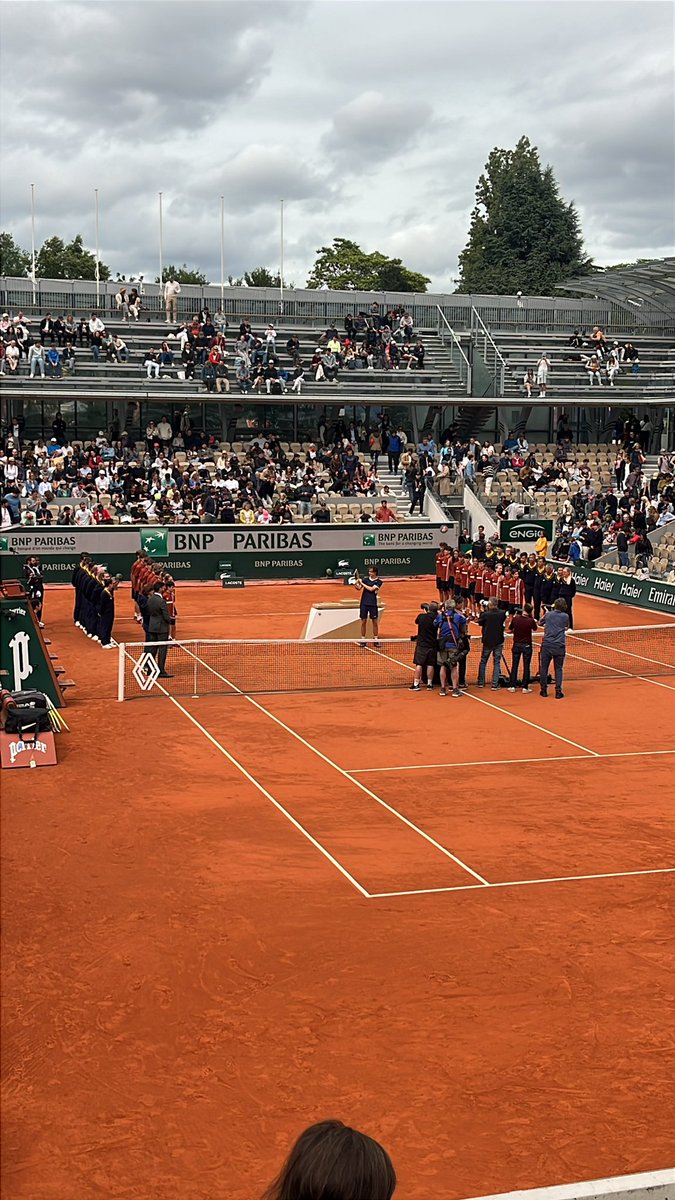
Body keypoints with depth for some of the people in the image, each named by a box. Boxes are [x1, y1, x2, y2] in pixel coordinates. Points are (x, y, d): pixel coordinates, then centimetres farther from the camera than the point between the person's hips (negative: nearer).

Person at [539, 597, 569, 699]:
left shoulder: (548, 614, 3)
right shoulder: (565, 616, 0)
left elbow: (540, 623, 22)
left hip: (547, 644, 0)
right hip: (559, 646, 0)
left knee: (543, 668, 10)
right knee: (558, 669, 7)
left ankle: (544, 690, 14)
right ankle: (558, 692, 1)